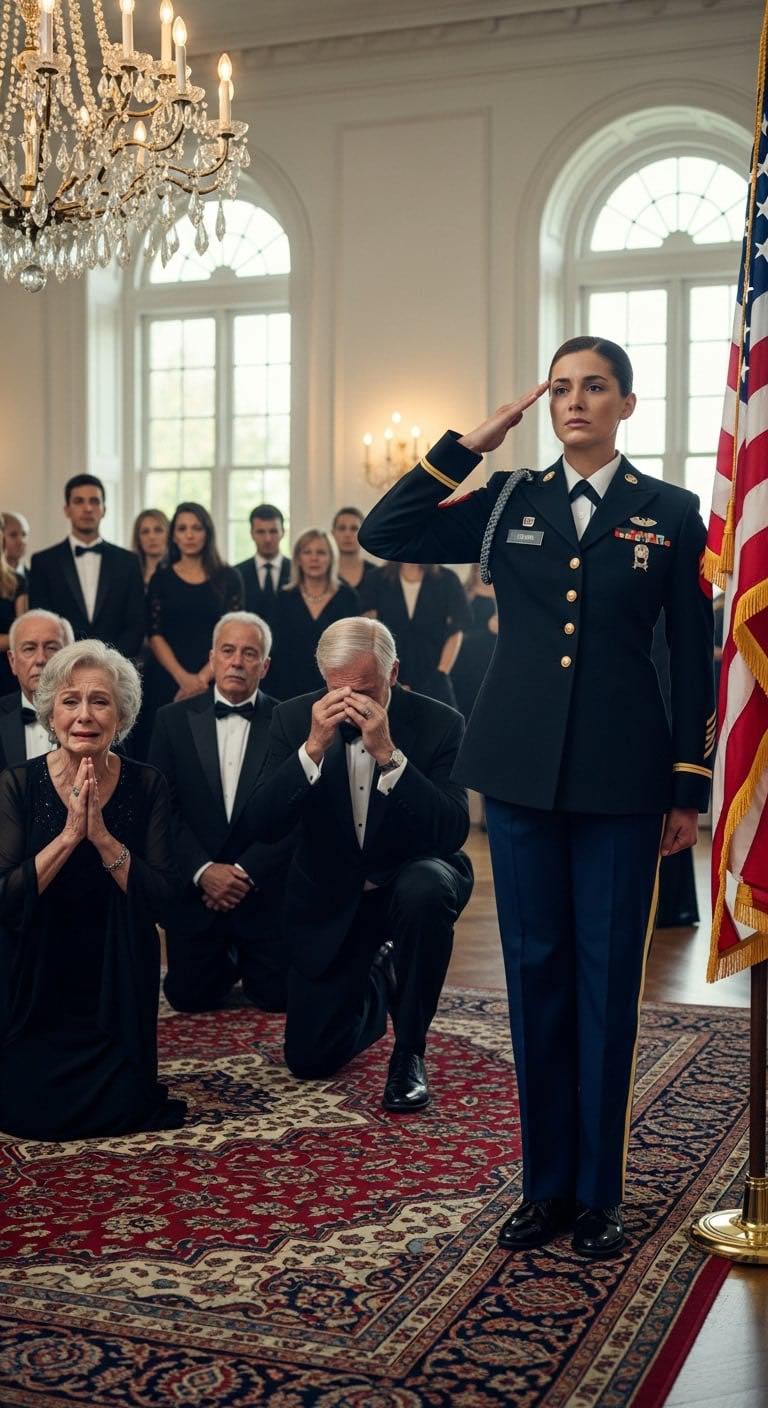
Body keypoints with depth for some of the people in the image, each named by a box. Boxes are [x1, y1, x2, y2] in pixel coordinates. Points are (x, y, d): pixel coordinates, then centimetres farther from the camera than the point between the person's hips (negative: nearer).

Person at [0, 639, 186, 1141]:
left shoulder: (146, 787, -8)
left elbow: (163, 902, -14)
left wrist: (102, 836, -26)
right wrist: (68, 834, -27)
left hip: (118, 991, 0)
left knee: (120, 1111, -4)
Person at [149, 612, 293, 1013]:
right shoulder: (173, 720, 1)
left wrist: (246, 873, -15)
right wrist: (204, 871, -14)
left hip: (265, 890, -1)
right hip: (194, 889, 1)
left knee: (275, 997, 1)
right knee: (189, 997, 4)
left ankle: (245, 959, 35)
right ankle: (227, 960, 36)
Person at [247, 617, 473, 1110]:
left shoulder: (439, 723, -17)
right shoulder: (296, 718, -11)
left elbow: (453, 832, -27)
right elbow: (263, 825, -18)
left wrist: (388, 752, -36)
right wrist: (314, 747, -31)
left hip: (410, 880, -2)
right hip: (332, 898, 2)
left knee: (426, 890, -40)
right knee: (309, 1059, -1)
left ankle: (410, 1051, -17)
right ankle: (376, 978, 34)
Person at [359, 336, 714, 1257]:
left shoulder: (670, 514, 4)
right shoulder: (510, 506, 8)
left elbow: (692, 656, 3)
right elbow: (384, 534, 1)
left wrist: (690, 786, -1)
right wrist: (470, 445, -2)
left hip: (620, 778, -2)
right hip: (522, 769, 2)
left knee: (607, 979, 4)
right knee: (536, 974, 8)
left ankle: (598, 1194, 17)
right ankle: (545, 1185, 21)